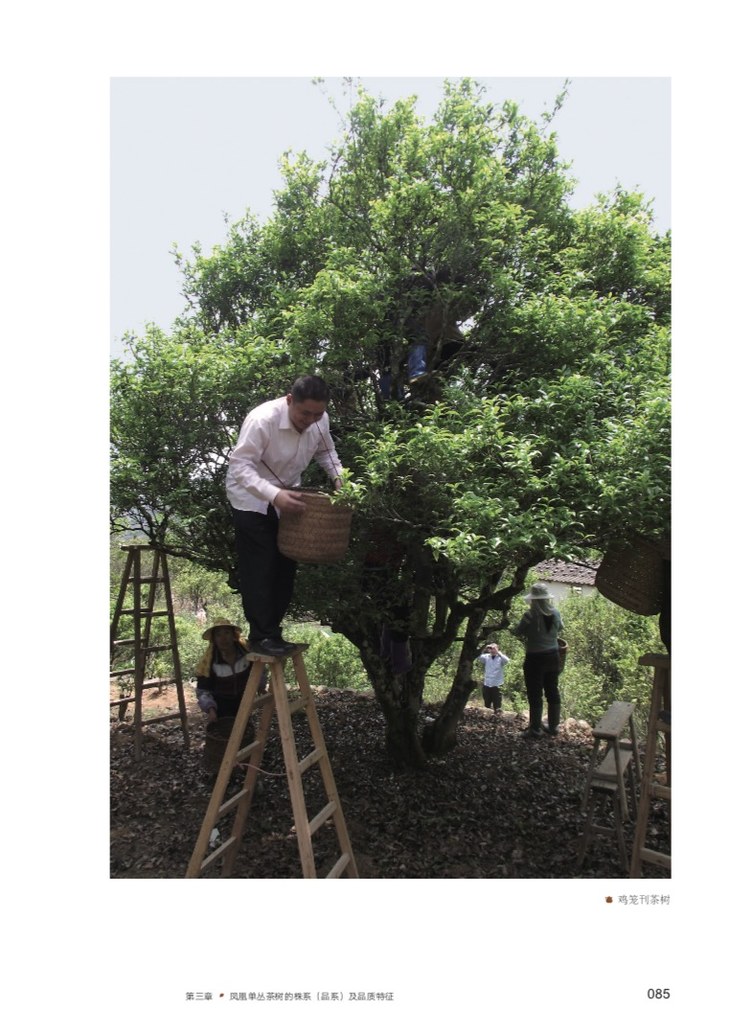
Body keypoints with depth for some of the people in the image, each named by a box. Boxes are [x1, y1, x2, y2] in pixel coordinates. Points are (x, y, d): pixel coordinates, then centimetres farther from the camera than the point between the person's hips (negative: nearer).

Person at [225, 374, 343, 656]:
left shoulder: (320, 420, -13)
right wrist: (273, 494, -47)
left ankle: (272, 631, 21)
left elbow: (325, 451, 7)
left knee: (285, 567, 8)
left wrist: (339, 476, -11)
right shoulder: (263, 419, -31)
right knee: (259, 569, -7)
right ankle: (261, 636, 4)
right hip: (252, 499, -6)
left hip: (288, 496, 6)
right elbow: (240, 466, -34)